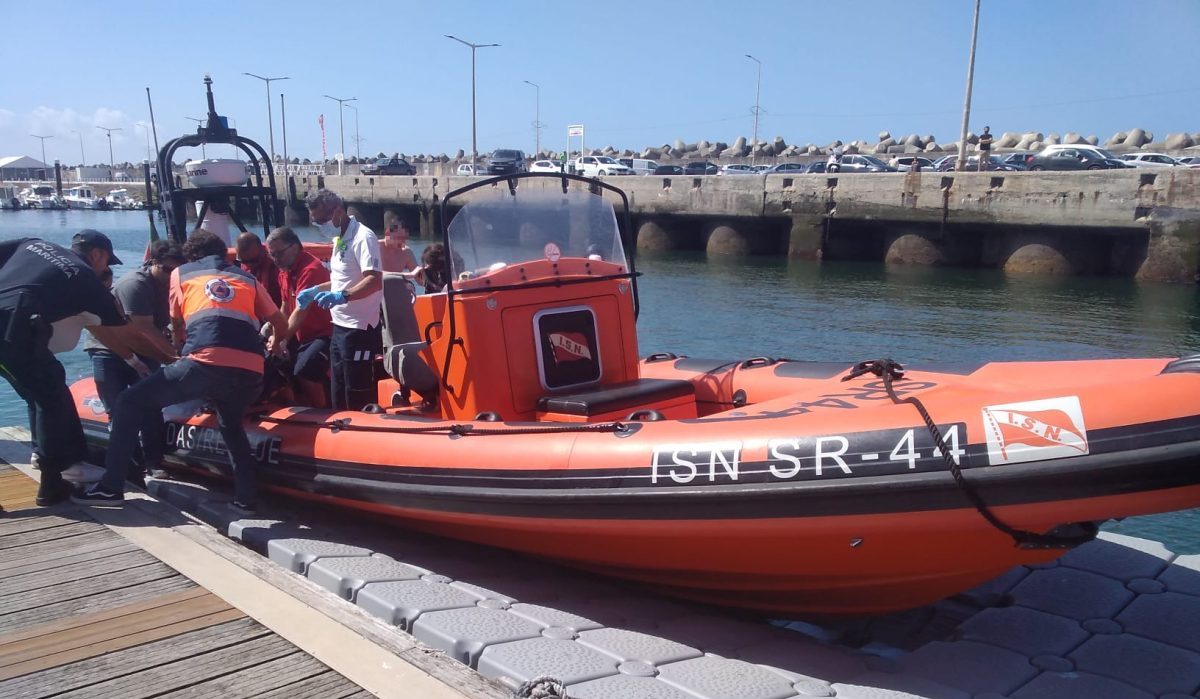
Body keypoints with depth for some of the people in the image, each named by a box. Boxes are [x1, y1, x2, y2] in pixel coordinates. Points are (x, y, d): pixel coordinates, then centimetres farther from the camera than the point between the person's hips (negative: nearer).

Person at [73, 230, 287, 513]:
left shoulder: (181, 273, 24)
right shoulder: (247, 277, 28)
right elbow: (280, 323, 29)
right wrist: (273, 345, 51)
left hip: (204, 363, -3)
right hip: (250, 371, 3)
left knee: (130, 402, 14)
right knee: (232, 425, 30)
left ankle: (111, 487, 12)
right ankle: (245, 498, 19)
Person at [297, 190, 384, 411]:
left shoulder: (363, 237, -16)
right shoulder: (340, 239, 13)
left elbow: (374, 281, -26)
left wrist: (342, 296, -38)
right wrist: (315, 291, 18)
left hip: (359, 329, -10)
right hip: (340, 327, 10)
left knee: (358, 400, -3)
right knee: (339, 397, 17)